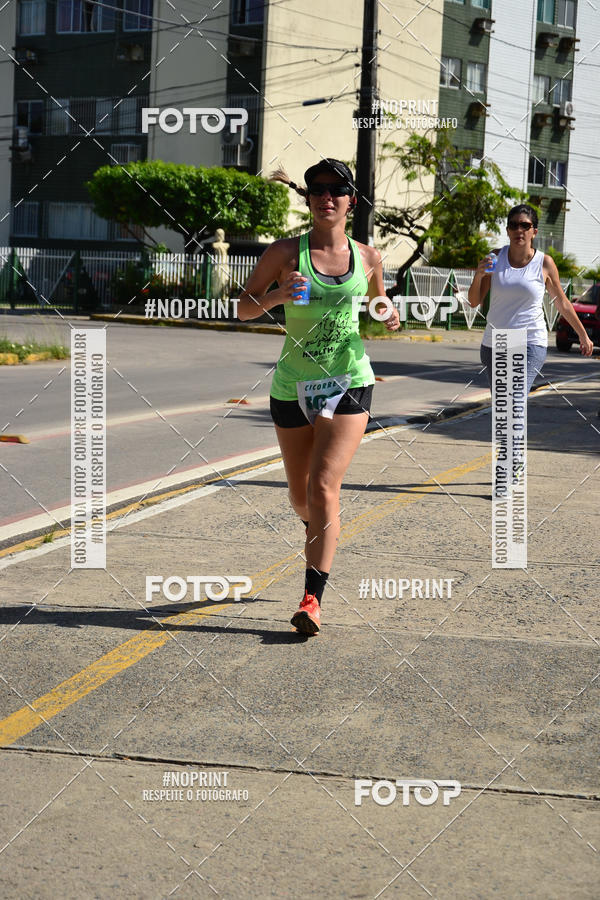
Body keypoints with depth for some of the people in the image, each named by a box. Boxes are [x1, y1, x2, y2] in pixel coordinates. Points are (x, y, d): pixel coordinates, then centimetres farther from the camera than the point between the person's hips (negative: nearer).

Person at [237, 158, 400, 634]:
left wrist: (389, 317, -3)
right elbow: (244, 308, 1)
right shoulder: (285, 253, -4)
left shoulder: (368, 257, 2)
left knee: (324, 487, -17)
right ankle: (321, 532, 50)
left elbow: (379, 300, 21)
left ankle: (313, 599, -14)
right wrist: (277, 295, -20)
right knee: (301, 497, 13)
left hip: (349, 384, -1)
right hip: (293, 386, 1)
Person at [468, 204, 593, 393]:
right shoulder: (495, 258, 3)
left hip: (530, 344, -4)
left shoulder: (544, 263, -2)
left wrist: (583, 335, 18)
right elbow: (474, 301, 3)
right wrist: (478, 274, -16)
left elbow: (562, 303, 11)